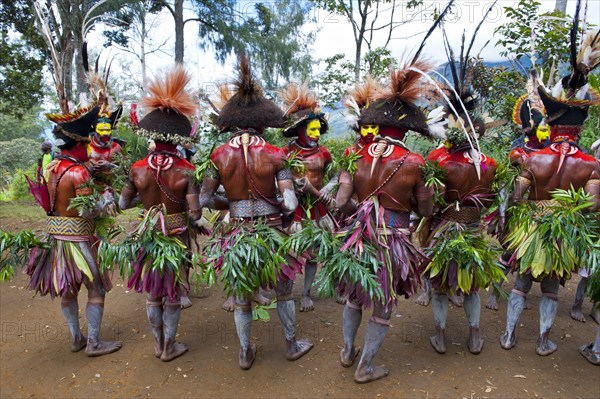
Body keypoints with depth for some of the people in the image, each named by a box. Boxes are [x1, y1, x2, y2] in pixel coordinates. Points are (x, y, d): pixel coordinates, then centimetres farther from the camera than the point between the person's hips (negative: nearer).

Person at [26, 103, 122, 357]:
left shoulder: (51, 167, 6)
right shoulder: (78, 172, -20)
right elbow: (87, 212, -22)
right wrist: (107, 198, -7)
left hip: (56, 237, 8)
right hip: (78, 238, -8)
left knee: (68, 289, 17)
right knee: (96, 289, 4)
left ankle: (76, 337, 30)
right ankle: (94, 343, 11)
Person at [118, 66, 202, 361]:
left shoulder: (137, 169, -9)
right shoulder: (186, 171, -18)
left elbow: (123, 204, 4)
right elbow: (194, 214, -19)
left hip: (149, 235, 3)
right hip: (177, 237, -3)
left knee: (153, 293, 19)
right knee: (172, 295, 13)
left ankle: (158, 343, 35)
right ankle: (169, 347, 28)